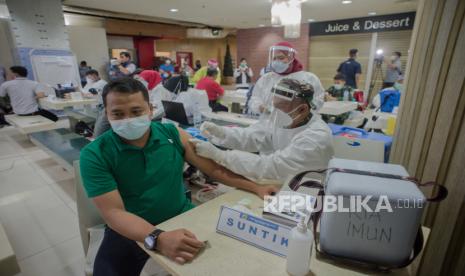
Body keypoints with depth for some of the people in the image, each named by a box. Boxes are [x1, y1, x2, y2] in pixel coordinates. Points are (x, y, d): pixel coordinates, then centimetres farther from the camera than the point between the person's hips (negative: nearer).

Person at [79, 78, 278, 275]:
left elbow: (213, 169, 0)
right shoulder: (94, 155, -12)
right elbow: (113, 212, -18)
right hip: (130, 232, 0)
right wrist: (157, 239, -35)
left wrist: (255, 188, -3)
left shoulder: (172, 134, -5)